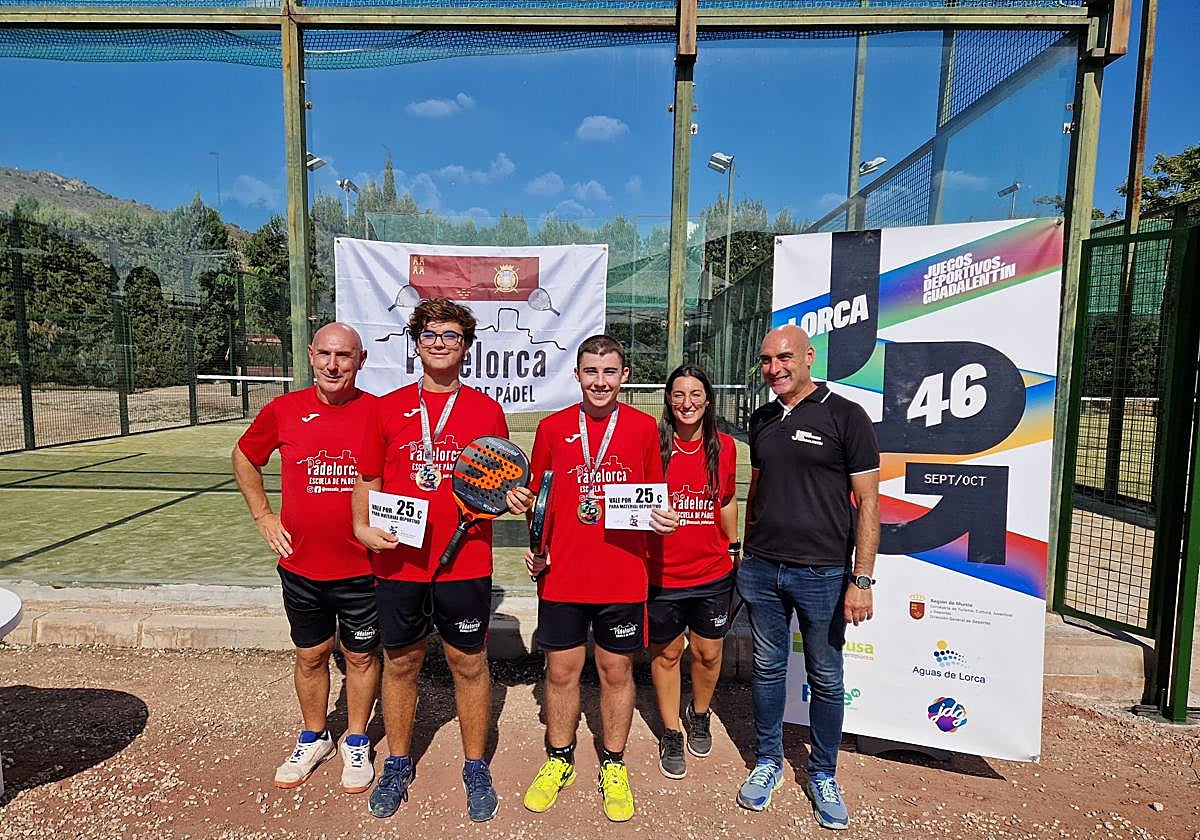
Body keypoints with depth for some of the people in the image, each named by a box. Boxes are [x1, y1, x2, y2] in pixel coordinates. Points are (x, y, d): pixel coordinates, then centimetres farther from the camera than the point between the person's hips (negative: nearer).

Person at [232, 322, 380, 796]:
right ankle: (313, 739, 41)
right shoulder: (283, 411, -3)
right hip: (301, 565, 2)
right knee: (310, 656, 18)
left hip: (362, 566, -2)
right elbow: (244, 458, 14)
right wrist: (263, 515, 7)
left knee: (361, 655, 13)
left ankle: (356, 743, 35)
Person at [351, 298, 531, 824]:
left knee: (469, 665, 10)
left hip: (465, 562, -1)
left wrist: (512, 498, -14)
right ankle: (397, 766, 38)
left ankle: (475, 770, 32)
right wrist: (362, 527, -6)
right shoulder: (388, 408, 4)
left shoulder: (487, 410, 1)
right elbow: (368, 479, 10)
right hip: (398, 562, 2)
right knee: (400, 663, 16)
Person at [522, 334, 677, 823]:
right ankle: (559, 761, 36)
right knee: (561, 671, 13)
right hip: (562, 576, 1)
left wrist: (662, 518, -12)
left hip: (623, 577, 0)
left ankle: (614, 766, 34)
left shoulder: (644, 427, -1)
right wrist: (536, 547, -3)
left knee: (617, 671, 13)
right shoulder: (552, 428, 0)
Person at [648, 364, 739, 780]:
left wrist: (733, 548, 14)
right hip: (663, 573, -2)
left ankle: (699, 716, 45)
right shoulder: (653, 445, -9)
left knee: (709, 653, 16)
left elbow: (727, 502, 11)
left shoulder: (724, 446, -1)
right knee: (666, 654, 14)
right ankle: (671, 733, 36)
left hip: (713, 573, 2)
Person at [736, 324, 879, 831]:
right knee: (768, 669, 15)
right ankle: (768, 761, 33)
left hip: (822, 574, -4)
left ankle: (823, 775, 31)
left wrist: (861, 580, -12)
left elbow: (868, 504, -8)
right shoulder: (762, 421, 8)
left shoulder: (844, 416, -7)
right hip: (761, 570, 4)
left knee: (825, 679, 11)